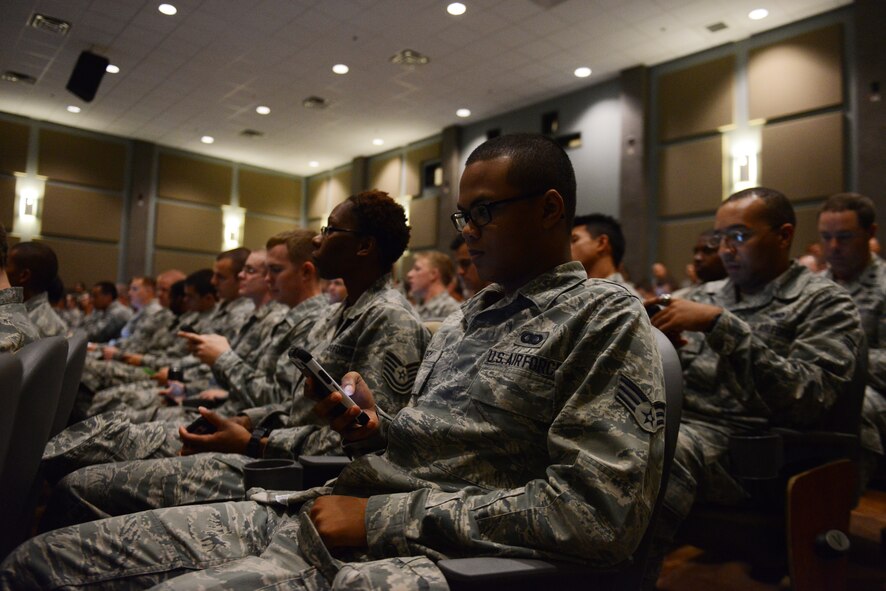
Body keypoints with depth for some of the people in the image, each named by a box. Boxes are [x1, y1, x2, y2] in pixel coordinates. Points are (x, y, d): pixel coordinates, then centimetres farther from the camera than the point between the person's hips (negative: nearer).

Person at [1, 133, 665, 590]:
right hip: (309, 513, 8)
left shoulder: (608, 319, -6)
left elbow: (599, 513, -17)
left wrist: (381, 516, -15)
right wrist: (374, 427, 0)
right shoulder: (465, 319, 19)